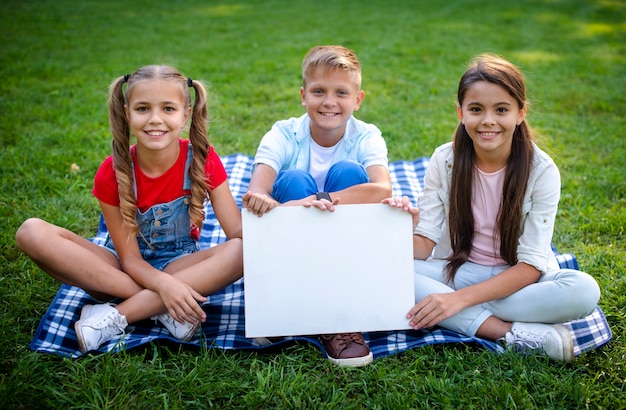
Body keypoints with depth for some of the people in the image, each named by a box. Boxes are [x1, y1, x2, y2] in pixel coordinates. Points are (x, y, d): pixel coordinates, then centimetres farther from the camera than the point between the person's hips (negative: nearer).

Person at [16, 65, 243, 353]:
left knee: (244, 251, -32)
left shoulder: (203, 159, -13)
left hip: (180, 265, 0)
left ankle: (116, 317, -27)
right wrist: (163, 285, -34)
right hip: (126, 269, 0)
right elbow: (129, 258, -13)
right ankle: (161, 309, -25)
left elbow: (238, 232, -16)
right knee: (32, 233, -24)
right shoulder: (113, 172, -14)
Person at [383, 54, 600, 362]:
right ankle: (513, 333, -27)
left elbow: (531, 265, -16)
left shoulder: (542, 171, -13)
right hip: (455, 271, 2)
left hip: (516, 280, -2)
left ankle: (463, 318, -23)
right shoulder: (445, 161, -8)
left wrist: (461, 298, -27)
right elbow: (426, 244, -8)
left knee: (584, 290, -31)